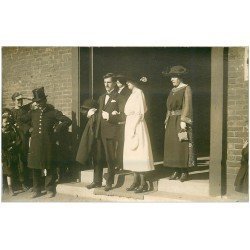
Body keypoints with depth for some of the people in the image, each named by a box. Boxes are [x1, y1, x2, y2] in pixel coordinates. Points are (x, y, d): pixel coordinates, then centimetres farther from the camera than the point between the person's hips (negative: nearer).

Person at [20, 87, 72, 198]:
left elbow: (68, 121, -5)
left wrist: (56, 129, -6)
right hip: (35, 143, 4)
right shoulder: (33, 112, 12)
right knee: (35, 167, 8)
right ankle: (36, 189, 21)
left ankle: (50, 189, 18)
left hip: (48, 144, -3)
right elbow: (21, 120, 19)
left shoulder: (53, 112, 0)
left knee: (49, 168, 5)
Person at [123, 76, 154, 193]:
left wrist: (134, 127, -19)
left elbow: (140, 112, -14)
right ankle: (136, 181, 12)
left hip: (137, 125, -9)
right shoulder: (133, 94, 18)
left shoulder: (139, 92, -7)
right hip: (130, 124, 9)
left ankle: (143, 183, -5)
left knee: (138, 151, -9)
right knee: (132, 153, 7)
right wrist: (131, 127, 10)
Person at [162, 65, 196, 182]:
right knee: (172, 145, 6)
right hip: (172, 122, 7)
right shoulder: (172, 90, 17)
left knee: (182, 146, -7)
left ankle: (185, 172, 0)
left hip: (181, 121, -7)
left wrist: (183, 120, -20)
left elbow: (187, 106, -12)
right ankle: (177, 171, 12)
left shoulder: (186, 88, -4)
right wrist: (167, 121, 13)